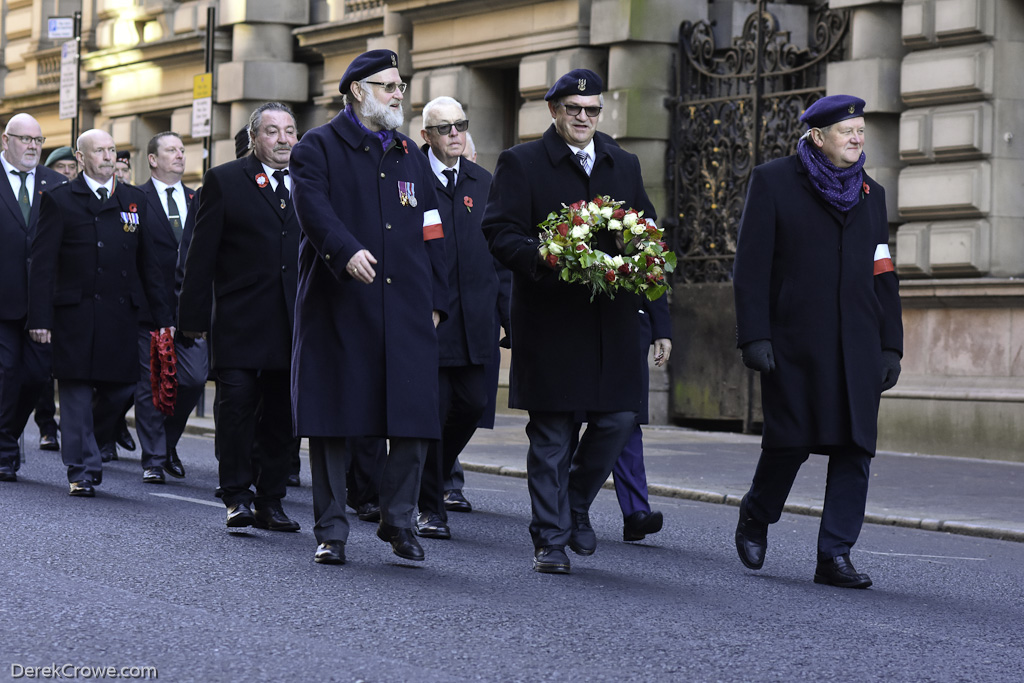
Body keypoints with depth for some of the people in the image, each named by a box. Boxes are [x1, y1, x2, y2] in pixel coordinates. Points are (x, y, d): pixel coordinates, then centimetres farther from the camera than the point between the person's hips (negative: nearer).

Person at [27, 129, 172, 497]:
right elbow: (42, 263, -2)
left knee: (121, 387, 3)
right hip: (75, 312, -4)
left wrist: (163, 316, 10)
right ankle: (82, 469, 6)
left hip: (122, 314, 4)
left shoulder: (134, 200, 14)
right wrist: (40, 317, -11)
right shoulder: (60, 200, 2)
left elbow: (148, 262, 15)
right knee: (77, 391, -2)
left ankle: (82, 443, 28)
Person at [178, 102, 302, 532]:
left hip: (295, 321, 3)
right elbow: (201, 252, 1)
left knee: (283, 415, 4)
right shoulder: (224, 181, 3)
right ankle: (237, 496, 2)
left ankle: (270, 500, 13)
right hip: (240, 318, -3)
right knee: (237, 403, -9)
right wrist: (194, 315, -4)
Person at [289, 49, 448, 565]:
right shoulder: (318, 148, 3)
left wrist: (436, 300, 11)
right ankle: (331, 531, 9)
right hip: (338, 308, -4)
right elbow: (315, 210, -15)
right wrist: (347, 251, -33)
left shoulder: (410, 155, 20)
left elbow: (430, 232, 19)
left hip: (406, 308, 4)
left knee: (414, 419, -2)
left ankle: (398, 521, 14)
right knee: (332, 422, 0)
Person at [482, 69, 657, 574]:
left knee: (618, 418, 0)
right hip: (550, 318, -4)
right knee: (551, 434, 0)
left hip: (612, 318, 4)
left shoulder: (624, 165, 17)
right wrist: (546, 261, -22)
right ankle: (550, 538, 8)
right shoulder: (520, 163, 2)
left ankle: (575, 505, 24)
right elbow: (499, 233, -6)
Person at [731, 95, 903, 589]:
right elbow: (751, 265, -3)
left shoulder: (870, 193, 16)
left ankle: (834, 556, 1)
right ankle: (755, 517, 25)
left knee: (855, 447, -4)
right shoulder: (772, 181, 2)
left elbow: (883, 275, 17)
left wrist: (891, 345, 10)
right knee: (790, 442, -4)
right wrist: (753, 336, -10)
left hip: (857, 346, 4)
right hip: (793, 342, -4)